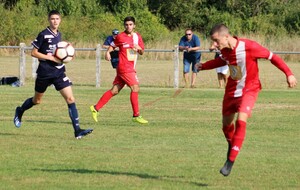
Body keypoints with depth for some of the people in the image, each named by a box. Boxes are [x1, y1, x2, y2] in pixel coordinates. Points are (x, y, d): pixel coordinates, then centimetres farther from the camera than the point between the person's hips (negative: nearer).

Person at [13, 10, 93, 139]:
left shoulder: (58, 34, 10)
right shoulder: (43, 35, -10)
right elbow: (34, 52, -10)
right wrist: (51, 58, -17)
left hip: (58, 72, 4)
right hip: (44, 73, -4)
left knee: (70, 99, -11)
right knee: (37, 100, 14)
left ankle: (77, 130, -15)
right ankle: (19, 112, 46)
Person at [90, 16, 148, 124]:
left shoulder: (137, 36, 10)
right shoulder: (121, 37, -4)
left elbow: (142, 52, 14)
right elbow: (112, 46, 10)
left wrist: (139, 48, -7)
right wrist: (108, 52, -9)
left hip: (131, 68, 6)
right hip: (124, 67, -6)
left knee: (114, 90, 7)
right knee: (135, 88, -15)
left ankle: (96, 108, 14)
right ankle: (136, 115, -11)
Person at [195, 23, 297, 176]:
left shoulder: (248, 47, -26)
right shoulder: (224, 50, -6)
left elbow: (272, 56, -17)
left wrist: (289, 74, -20)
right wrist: (203, 66, 15)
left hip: (249, 89, -6)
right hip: (232, 89, 6)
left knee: (241, 120, -24)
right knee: (226, 124, 12)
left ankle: (230, 161, -20)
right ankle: (231, 146, 46)